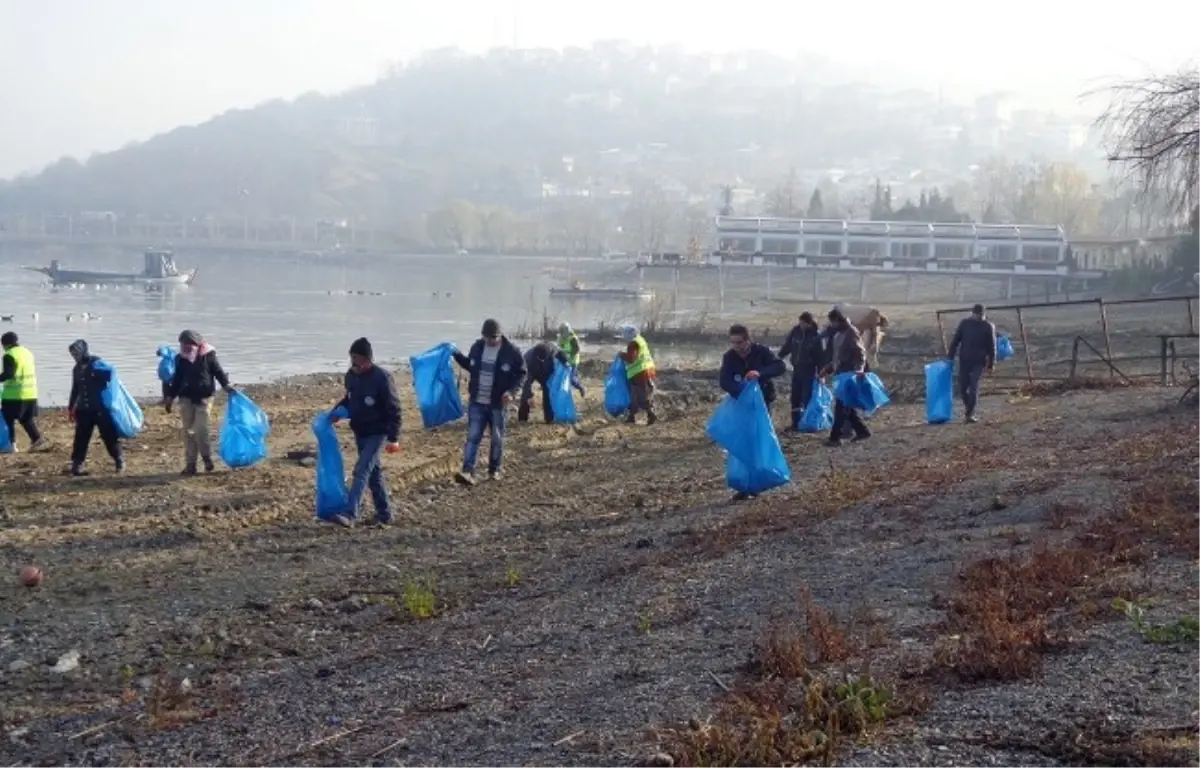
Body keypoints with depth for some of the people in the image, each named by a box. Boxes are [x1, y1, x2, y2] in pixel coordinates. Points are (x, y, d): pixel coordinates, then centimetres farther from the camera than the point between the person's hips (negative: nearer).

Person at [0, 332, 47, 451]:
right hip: (31, 393, 8)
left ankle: (11, 444, -1)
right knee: (27, 419, 18)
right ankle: (37, 439, 9)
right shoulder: (28, 353, 15)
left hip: (14, 395, -8)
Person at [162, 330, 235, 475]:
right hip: (186, 398, 4)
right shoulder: (181, 358, 7)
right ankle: (190, 464, 9)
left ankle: (207, 458, 8)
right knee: (188, 432, 4)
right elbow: (177, 379, 15)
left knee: (200, 430, -13)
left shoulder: (208, 355, -4)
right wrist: (170, 397, 14)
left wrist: (226, 385, -18)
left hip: (204, 397, -4)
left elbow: (218, 371, -1)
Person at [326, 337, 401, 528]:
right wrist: (337, 412, 3)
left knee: (362, 471, -16)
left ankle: (350, 515, -22)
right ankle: (384, 514, 22)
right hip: (359, 432, 7)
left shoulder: (382, 378, -19)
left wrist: (393, 438, -20)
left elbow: (394, 410, -17)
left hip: (377, 433, -7)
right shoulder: (351, 375, 1)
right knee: (373, 473, 13)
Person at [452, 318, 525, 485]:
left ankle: (494, 470, 24)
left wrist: (512, 391, -17)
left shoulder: (511, 351, -11)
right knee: (473, 437, -6)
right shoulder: (477, 347, 1)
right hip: (477, 402, 2)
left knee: (497, 439, 9)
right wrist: (457, 355, 6)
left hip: (498, 404, -2)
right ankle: (467, 471, -13)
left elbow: (521, 373, -4)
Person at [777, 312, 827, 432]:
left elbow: (821, 356, -12)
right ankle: (795, 423, 15)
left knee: (807, 398, -3)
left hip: (809, 371, -5)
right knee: (795, 397, 8)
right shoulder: (796, 331, -1)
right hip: (797, 369, 5)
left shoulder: (817, 336, -13)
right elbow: (787, 345, 9)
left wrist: (821, 373, -15)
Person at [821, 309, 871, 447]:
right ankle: (862, 430, 21)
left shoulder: (851, 333, -14)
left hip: (849, 375, -9)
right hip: (841, 374, 9)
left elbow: (860, 353, -23)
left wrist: (859, 369, -38)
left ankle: (835, 437, -7)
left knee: (841, 406, -8)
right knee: (847, 405, 12)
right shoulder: (838, 334, 14)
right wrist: (827, 369, 23)